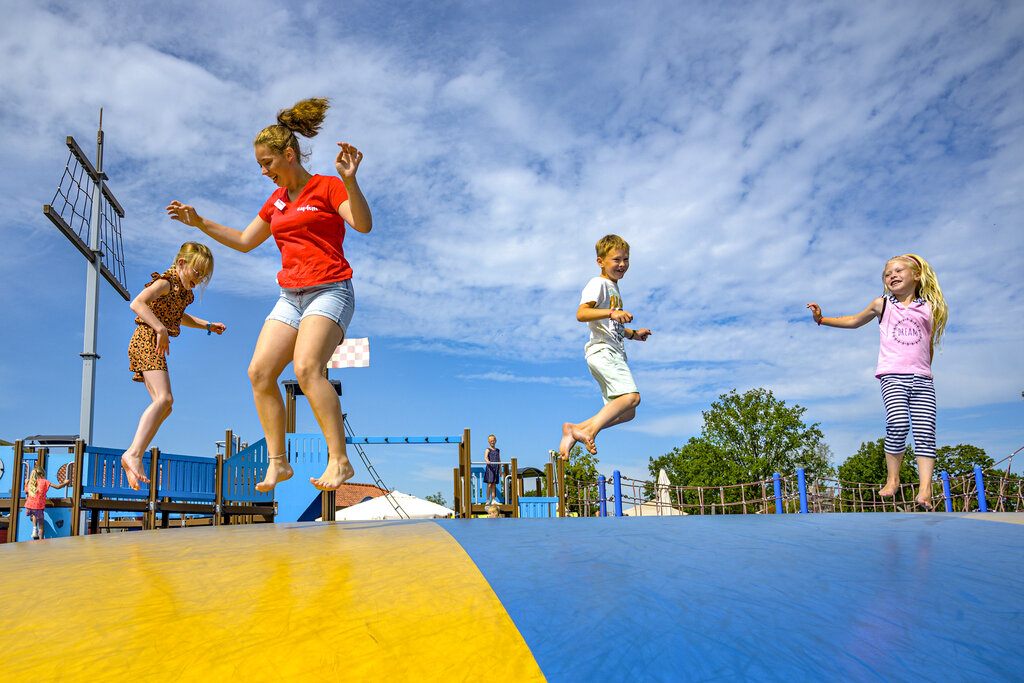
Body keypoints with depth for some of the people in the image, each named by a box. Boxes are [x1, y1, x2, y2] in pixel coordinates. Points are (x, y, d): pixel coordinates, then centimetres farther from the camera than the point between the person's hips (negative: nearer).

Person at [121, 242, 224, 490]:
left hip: (155, 346, 10)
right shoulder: (166, 282, -11)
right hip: (147, 340, -10)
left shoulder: (183, 288, 17)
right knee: (164, 398, -24)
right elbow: (137, 303, -27)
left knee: (163, 404, 7)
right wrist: (161, 329, -32)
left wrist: (208, 326, 24)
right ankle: (134, 454, -32)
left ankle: (131, 458, 7)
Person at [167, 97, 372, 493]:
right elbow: (244, 241, 28)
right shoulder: (276, 200, 19)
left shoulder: (326, 187, -1)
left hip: (330, 291, -7)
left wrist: (349, 181, -31)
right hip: (291, 296, 7)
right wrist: (200, 223, 20)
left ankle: (339, 460, -22)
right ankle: (278, 462, 1)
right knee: (259, 371, -6)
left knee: (306, 367, -27)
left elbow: (363, 224, -17)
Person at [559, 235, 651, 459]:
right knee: (631, 396, -26)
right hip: (602, 350, -10)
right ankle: (590, 431, -31)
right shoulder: (598, 284, -3)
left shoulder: (614, 288, 26)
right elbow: (581, 313, -21)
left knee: (626, 412, 5)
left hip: (614, 354, 10)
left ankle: (574, 430, 4)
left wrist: (633, 334, 29)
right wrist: (611, 312, -31)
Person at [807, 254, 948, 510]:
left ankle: (925, 486, -10)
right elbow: (854, 321, 27)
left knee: (925, 429, -10)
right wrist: (821, 319, 20)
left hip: (922, 378, 1)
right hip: (892, 375, -1)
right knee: (897, 424, -19)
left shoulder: (929, 308, 13)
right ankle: (892, 478, -4)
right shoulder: (882, 305, 13)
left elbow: (929, 344, 22)